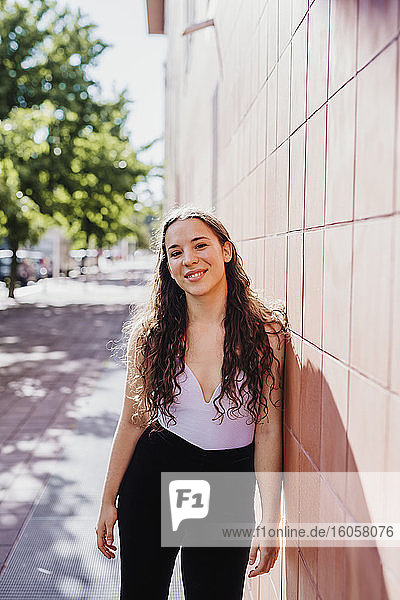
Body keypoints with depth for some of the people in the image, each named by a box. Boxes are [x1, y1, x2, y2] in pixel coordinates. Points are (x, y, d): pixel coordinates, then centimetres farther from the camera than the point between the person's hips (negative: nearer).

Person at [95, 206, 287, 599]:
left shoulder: (265, 332, -10)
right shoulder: (151, 332, -7)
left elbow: (268, 432, -8)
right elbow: (132, 421, 1)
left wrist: (270, 520, -11)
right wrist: (108, 501, 6)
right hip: (153, 474, 1)